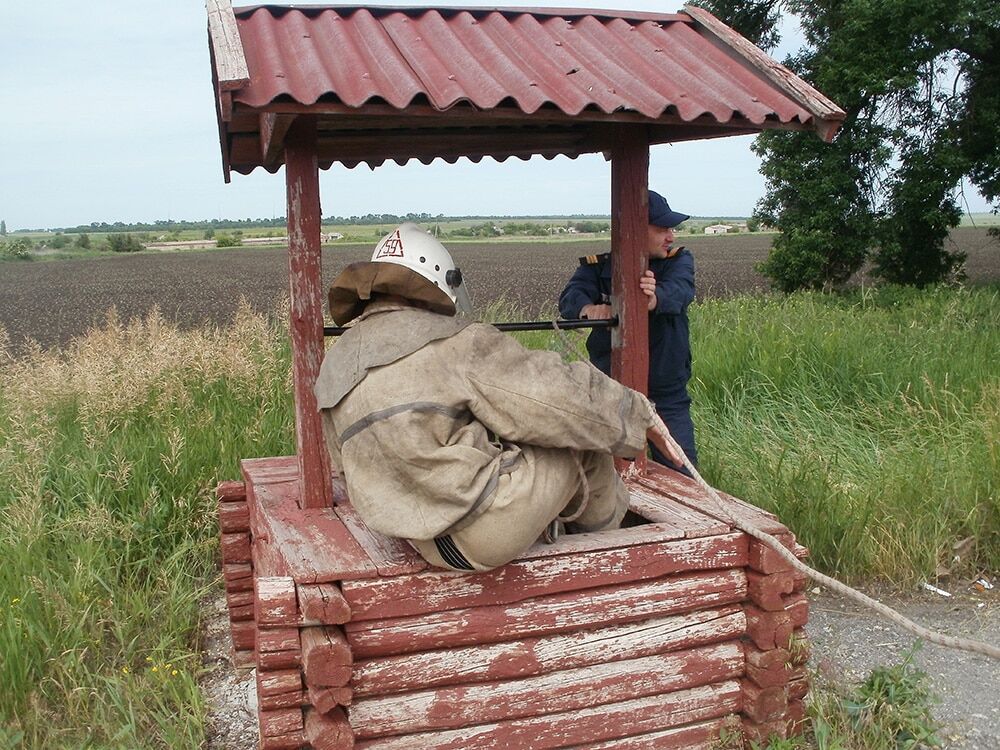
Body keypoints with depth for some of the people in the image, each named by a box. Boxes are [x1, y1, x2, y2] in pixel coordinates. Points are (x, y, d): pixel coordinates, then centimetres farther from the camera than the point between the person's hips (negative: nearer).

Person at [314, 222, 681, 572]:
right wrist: (634, 409, 5)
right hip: (488, 533, -7)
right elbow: (555, 398, -11)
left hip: (423, 543, 8)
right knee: (585, 428, 9)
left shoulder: (333, 368, 8)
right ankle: (604, 529, 34)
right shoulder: (455, 343, -13)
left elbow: (357, 468, 20)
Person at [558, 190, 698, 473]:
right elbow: (570, 298, -18)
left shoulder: (679, 261, 0)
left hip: (668, 398, 0)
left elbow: (679, 291, -22)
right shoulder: (597, 266, -1)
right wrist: (590, 308, -43)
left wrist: (655, 298, -47)